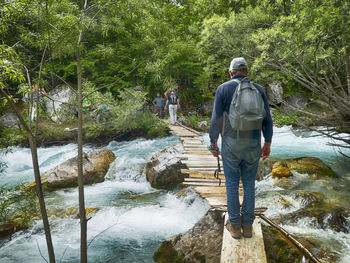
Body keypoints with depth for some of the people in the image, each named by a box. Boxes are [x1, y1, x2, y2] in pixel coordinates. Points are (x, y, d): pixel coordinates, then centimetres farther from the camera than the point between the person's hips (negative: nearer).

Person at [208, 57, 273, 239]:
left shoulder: (223, 89, -5)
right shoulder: (258, 89, 3)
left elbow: (216, 119, -8)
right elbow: (267, 119, 3)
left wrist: (213, 143, 3)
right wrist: (267, 143, 13)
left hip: (231, 144, -2)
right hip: (253, 145, 3)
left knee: (232, 184, 9)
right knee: (249, 184, 13)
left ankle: (235, 225, 18)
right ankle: (247, 224, 22)